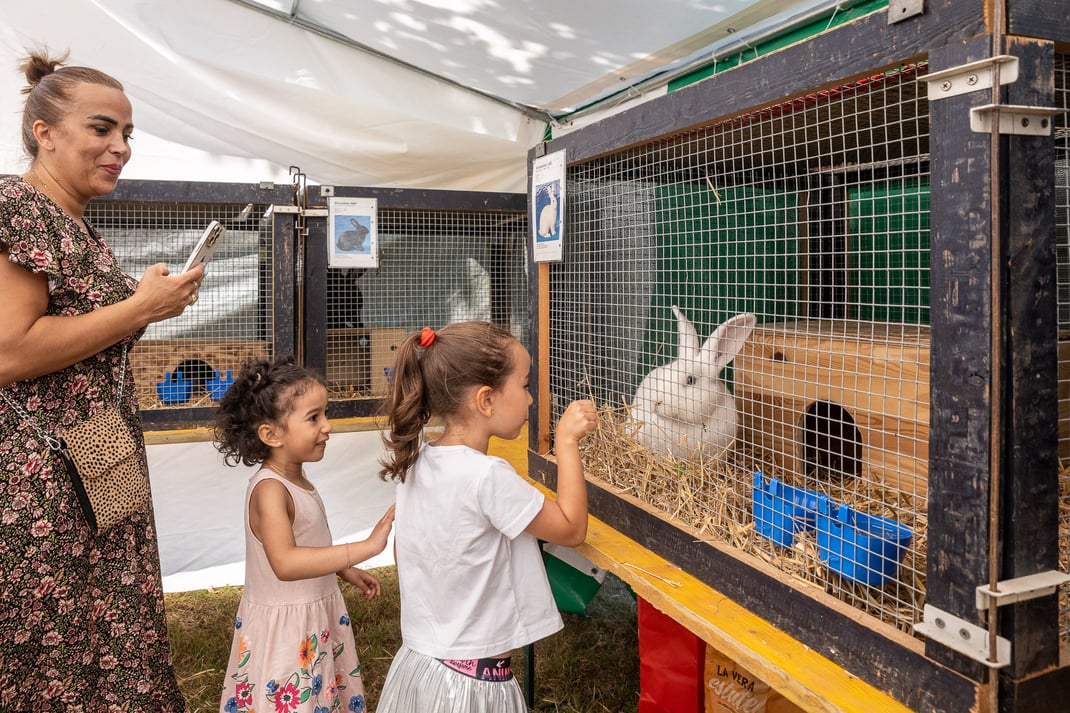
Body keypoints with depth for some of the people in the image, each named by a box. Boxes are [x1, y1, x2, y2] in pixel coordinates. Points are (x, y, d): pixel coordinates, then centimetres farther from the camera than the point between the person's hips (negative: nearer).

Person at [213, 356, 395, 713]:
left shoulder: (295, 480, 4)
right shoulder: (269, 490, -24)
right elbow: (285, 563, -39)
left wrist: (346, 570, 17)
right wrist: (365, 547, -42)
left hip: (317, 620, 9)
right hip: (282, 627, -9)